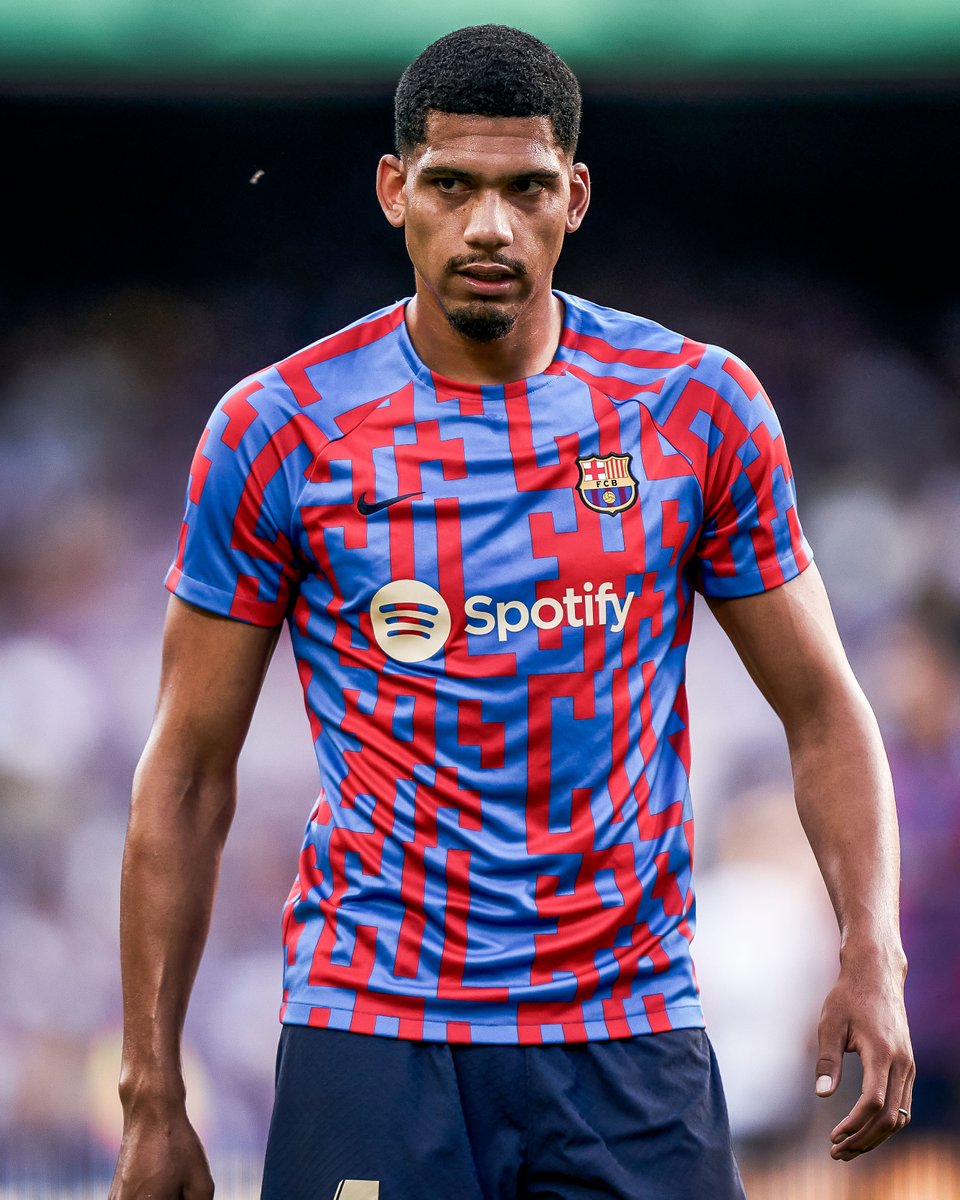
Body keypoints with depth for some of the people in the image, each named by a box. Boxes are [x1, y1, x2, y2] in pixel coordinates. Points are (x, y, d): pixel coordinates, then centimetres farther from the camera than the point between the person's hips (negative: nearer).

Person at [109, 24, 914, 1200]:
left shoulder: (697, 409, 3)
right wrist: (153, 1097, -1)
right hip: (372, 1033, -1)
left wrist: (872, 956, -8)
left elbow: (822, 710, 9)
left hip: (629, 1035, 1)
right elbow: (188, 773, 3)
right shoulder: (279, 429, -1)